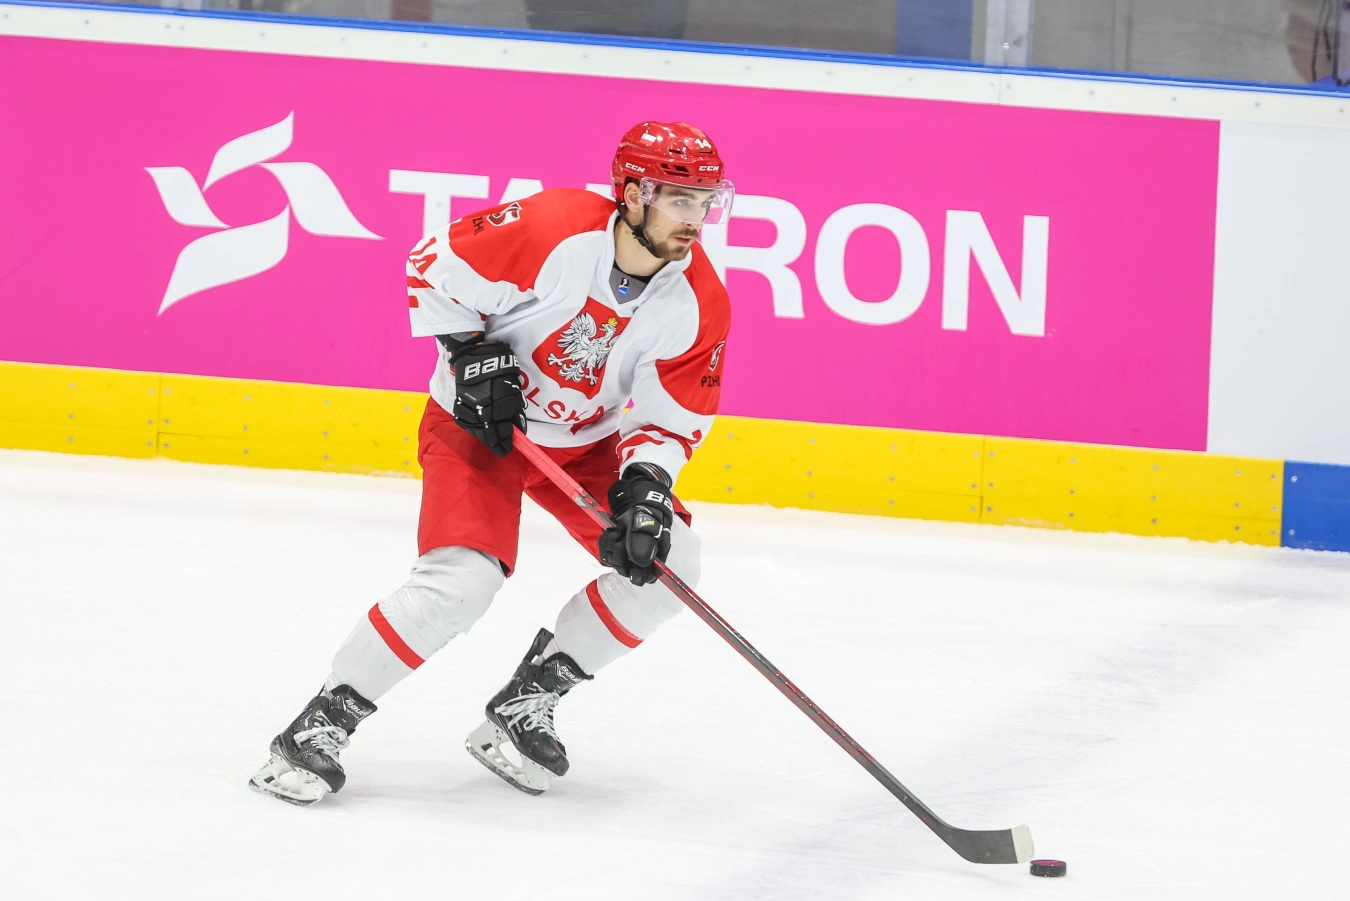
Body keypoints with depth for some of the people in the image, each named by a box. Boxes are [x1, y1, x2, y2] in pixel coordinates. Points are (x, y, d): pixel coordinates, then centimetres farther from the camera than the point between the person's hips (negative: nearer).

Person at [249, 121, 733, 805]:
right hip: (479, 422, -6)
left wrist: (646, 485, -23)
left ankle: (523, 707, 5)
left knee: (666, 562, -9)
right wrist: (470, 353, -21)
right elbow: (434, 265, -15)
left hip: (588, 441, 6)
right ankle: (322, 724, -13)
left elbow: (669, 417, -7)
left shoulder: (699, 303, -13)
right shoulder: (552, 229, -27)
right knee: (462, 580, -25)